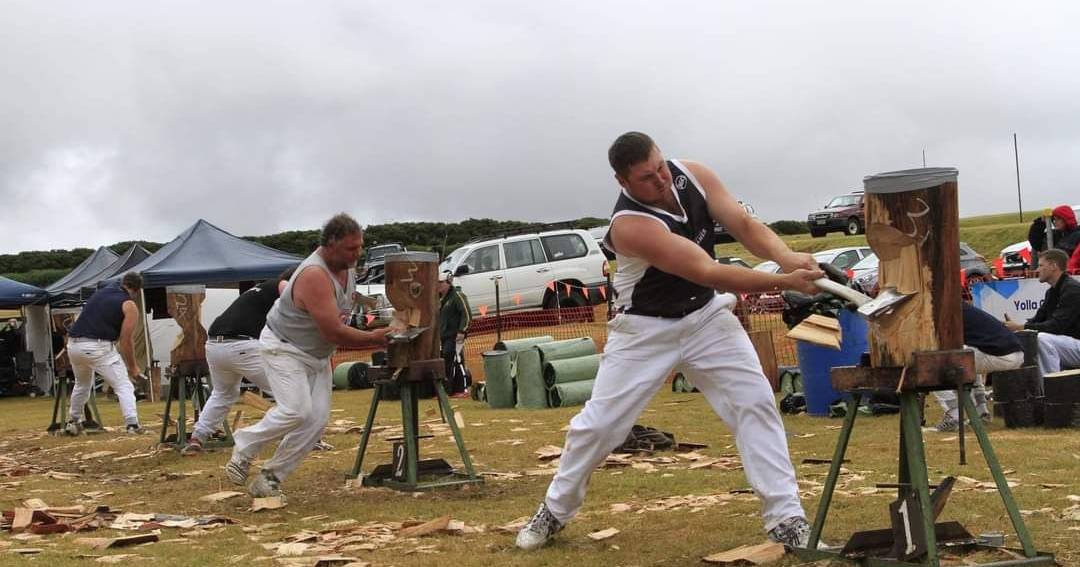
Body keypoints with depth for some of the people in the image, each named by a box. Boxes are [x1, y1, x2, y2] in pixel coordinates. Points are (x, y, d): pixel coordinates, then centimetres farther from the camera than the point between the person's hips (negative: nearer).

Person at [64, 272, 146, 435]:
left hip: (74, 343, 6)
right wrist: (132, 367, 7)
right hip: (98, 346, -6)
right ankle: (132, 424, -12)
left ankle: (73, 422, 37)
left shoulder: (101, 291, 18)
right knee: (123, 386, 0)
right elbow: (126, 340, -3)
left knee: (82, 384, 29)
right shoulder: (129, 306, 0)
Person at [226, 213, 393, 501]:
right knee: (297, 410, -24)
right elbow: (334, 333, -30)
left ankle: (270, 477, 4)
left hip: (318, 354, 8)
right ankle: (244, 447, 1)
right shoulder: (314, 275, -30)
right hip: (284, 347, -8)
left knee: (318, 418, -5)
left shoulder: (348, 266, -1)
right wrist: (373, 338, -18)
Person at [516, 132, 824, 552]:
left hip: (706, 316, 5)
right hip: (645, 329, -5)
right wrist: (783, 282, -40)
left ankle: (786, 518, -1)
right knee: (599, 422, 2)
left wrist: (786, 255, -35)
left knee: (756, 403, -6)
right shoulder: (630, 224, -32)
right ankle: (555, 511, 23)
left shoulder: (693, 175, -13)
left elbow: (744, 225, -15)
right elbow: (709, 273, -36)